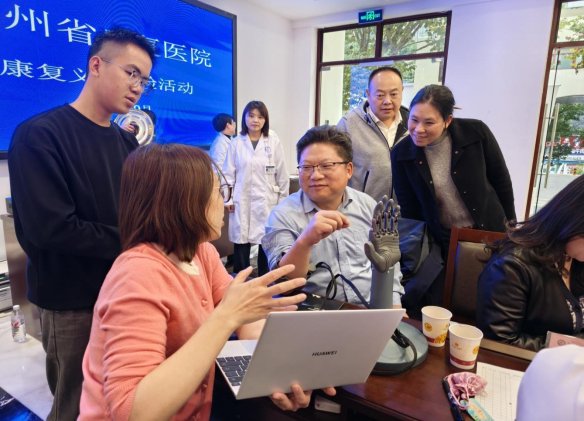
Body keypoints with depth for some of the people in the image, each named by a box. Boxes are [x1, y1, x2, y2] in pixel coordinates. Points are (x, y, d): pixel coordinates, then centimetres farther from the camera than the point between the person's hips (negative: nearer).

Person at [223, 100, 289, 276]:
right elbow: (228, 173, 5)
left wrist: (283, 199, 4)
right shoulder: (236, 143, 2)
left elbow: (282, 173, 2)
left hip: (267, 200, 0)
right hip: (242, 200, 1)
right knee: (241, 242, 5)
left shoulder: (274, 141, -1)